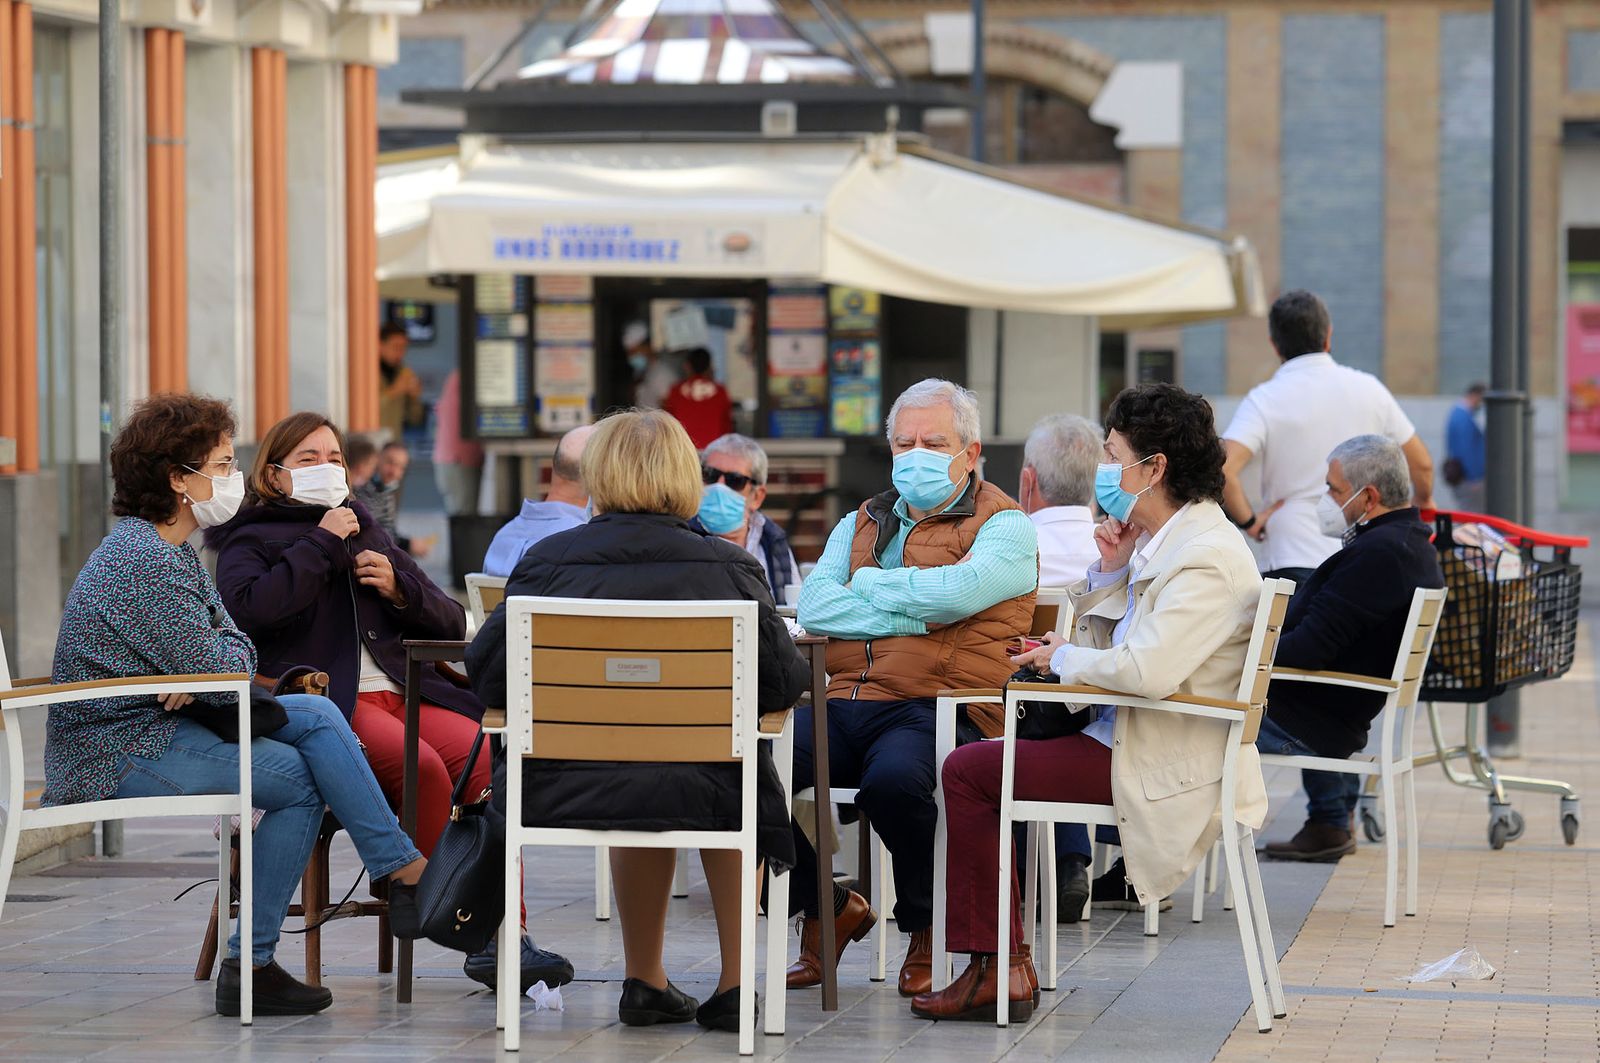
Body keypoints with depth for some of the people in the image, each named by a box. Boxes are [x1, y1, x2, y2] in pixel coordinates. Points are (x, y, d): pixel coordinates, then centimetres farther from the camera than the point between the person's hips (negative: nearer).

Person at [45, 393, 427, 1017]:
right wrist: (230, 662, 3)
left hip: (163, 725, 10)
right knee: (299, 776, -14)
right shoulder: (143, 561, -21)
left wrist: (208, 673, -13)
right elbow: (224, 675, -21)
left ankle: (398, 866, -4)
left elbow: (237, 647, 10)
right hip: (119, 754, -10)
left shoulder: (173, 550, 13)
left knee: (315, 715, 0)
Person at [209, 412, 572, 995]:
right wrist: (322, 544, -5)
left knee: (486, 761, -27)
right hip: (329, 701, -5)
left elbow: (452, 624, 26)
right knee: (424, 768, -34)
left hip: (401, 692, 5)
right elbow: (252, 608, -12)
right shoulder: (249, 541, 14)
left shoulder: (367, 531, 30)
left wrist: (398, 587, 7)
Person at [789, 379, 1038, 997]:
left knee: (893, 781, -38)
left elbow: (956, 590, -14)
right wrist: (910, 616, -5)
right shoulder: (862, 524, 24)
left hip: (936, 709, -5)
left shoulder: (1004, 527, 8)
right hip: (844, 702, 5)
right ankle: (827, 909, 5)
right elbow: (814, 606, 7)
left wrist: (869, 586, 2)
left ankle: (926, 930, -8)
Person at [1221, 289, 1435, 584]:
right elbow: (1422, 464, 16)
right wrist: (1424, 501, 37)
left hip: (1293, 564, -3)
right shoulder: (1368, 388, 7)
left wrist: (1249, 520, -4)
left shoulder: (1264, 401, -3)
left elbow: (1223, 469, -19)